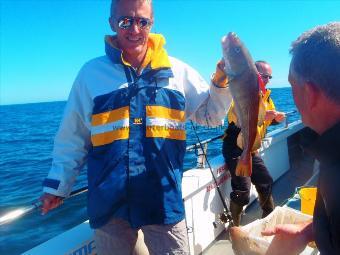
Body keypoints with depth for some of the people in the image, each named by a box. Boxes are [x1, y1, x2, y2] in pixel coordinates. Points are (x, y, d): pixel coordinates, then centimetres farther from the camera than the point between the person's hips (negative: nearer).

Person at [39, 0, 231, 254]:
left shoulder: (176, 71, 2)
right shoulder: (91, 72, 0)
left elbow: (209, 115, 9)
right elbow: (72, 137, 7)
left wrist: (221, 81, -6)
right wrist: (57, 184, 9)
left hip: (164, 199, 1)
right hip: (109, 202, 0)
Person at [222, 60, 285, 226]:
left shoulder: (265, 95, 10)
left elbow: (268, 119, 22)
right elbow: (237, 117, -33)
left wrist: (276, 118, 0)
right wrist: (262, 115, -38)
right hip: (235, 149, -9)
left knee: (266, 183, 18)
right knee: (242, 192, -10)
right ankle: (235, 227, 11)